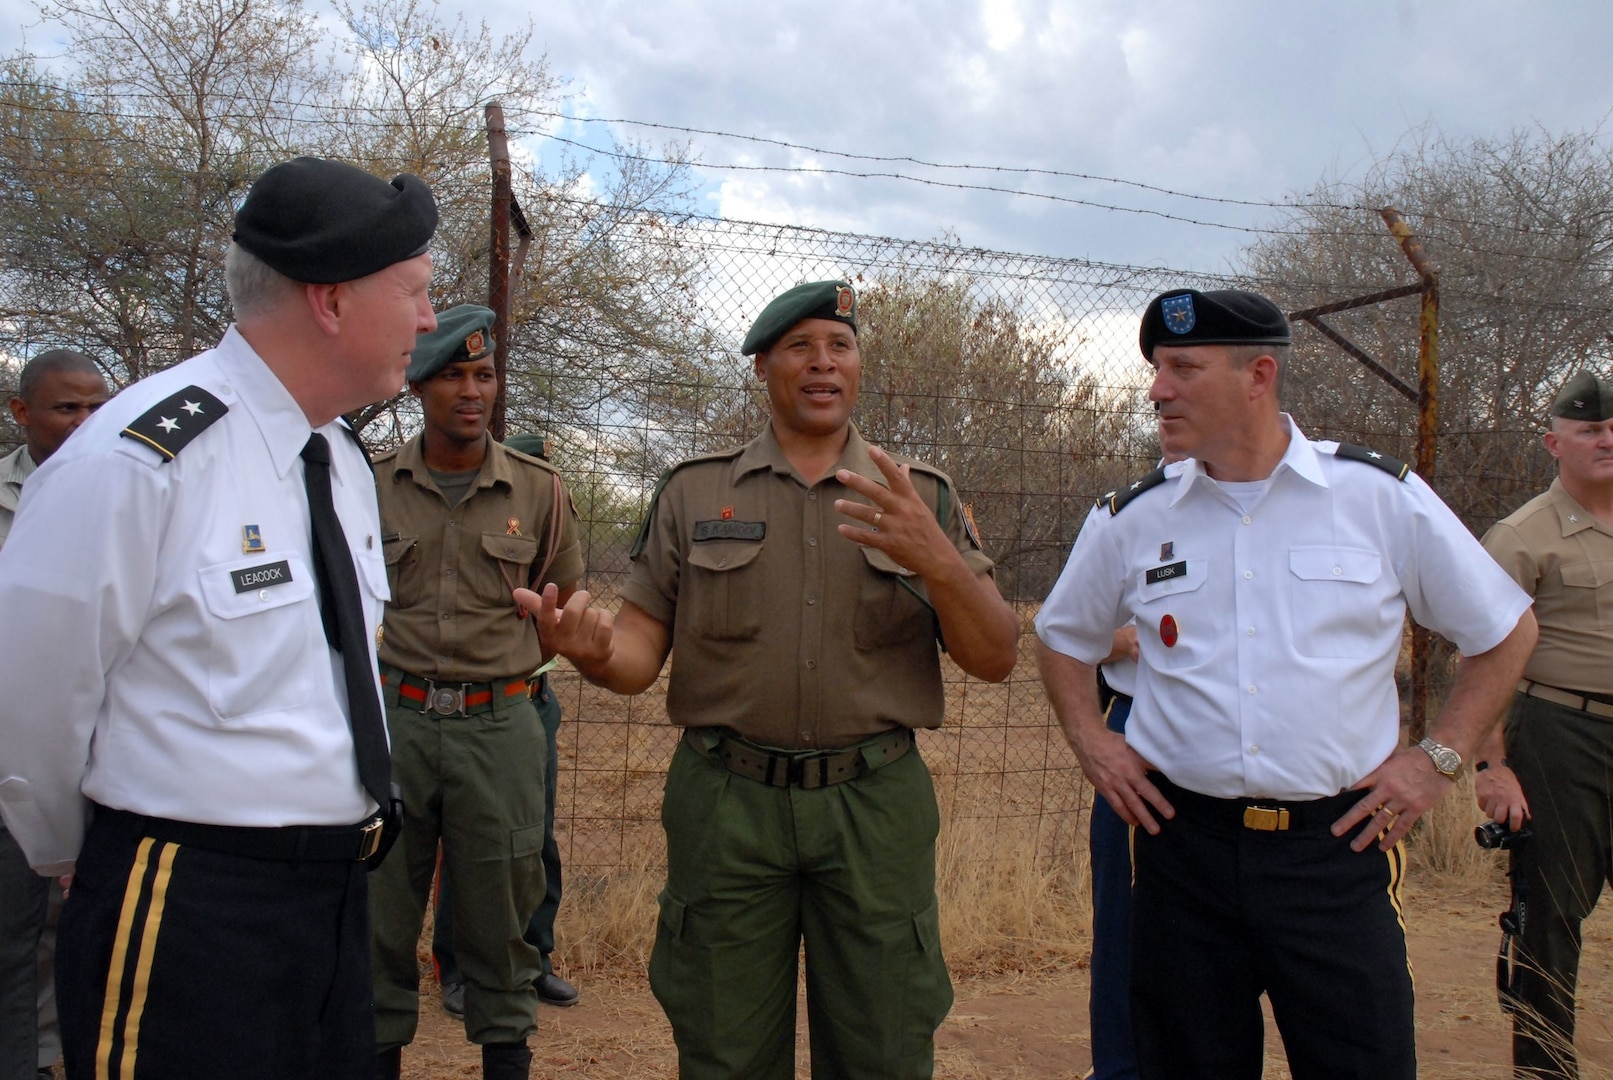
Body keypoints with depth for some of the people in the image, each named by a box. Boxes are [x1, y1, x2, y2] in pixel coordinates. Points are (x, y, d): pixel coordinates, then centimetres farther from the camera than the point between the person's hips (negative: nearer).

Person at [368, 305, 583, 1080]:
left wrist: (501, 670, 10)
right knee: (380, 907, 12)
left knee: (499, 908, 10)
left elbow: (561, 600, 13)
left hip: (500, 724, 0)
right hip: (393, 720, 1)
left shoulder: (539, 490, 0)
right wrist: (397, 674, 7)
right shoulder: (370, 485, 0)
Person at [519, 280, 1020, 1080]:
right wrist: (594, 652, -20)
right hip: (726, 803, 0)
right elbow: (642, 652, 3)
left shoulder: (921, 497, 7)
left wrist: (936, 561, -17)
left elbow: (994, 660, 1)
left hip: (874, 803, 1)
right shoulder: (695, 493, 6)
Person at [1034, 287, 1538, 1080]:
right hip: (1183, 844, 2)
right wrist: (1089, 739, 6)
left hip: (1338, 844, -1)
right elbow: (1061, 638, 19)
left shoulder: (1384, 498, -2)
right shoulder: (1131, 520, 2)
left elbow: (1505, 631, 10)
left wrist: (1439, 758, 3)